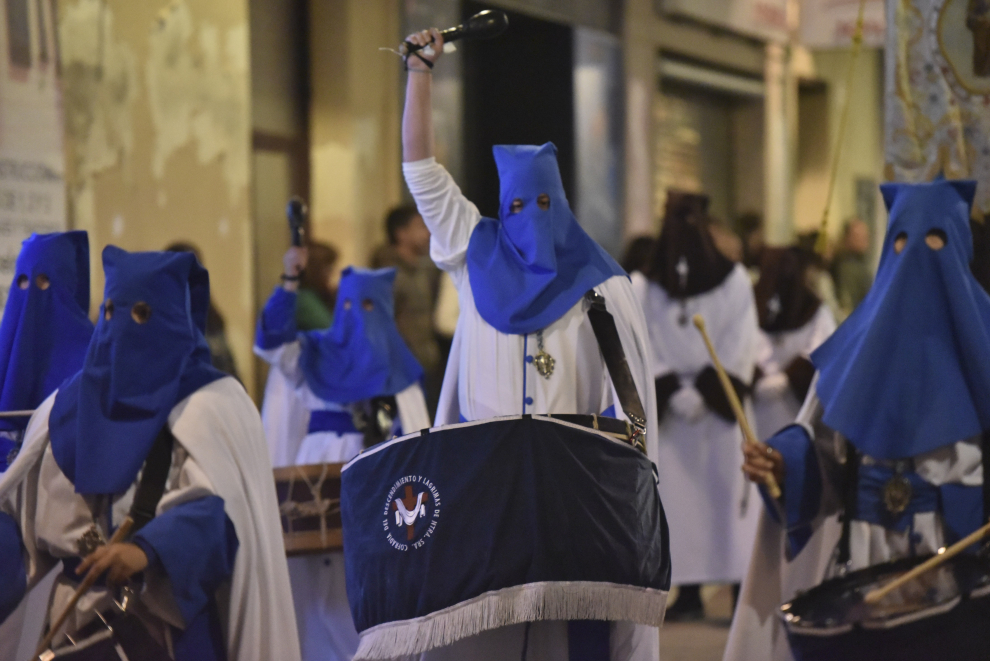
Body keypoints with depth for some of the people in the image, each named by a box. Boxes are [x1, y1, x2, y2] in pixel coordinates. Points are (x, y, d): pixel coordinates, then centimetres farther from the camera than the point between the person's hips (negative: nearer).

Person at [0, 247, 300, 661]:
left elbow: (219, 505, -17)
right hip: (84, 617, 4)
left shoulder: (212, 406, -4)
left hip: (178, 617, -4)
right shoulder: (70, 405, 10)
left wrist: (147, 549, -33)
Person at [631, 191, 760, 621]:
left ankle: (743, 586, -2)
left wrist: (707, 392, -13)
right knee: (676, 496, -1)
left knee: (727, 492, -4)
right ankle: (689, 592, 3)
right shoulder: (644, 287, 5)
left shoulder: (733, 282, 2)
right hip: (668, 412, 1)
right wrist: (672, 392, -13)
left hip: (720, 407, -1)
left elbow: (740, 348, -3)